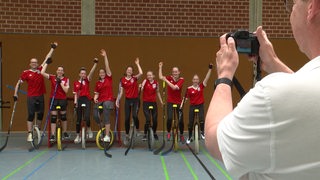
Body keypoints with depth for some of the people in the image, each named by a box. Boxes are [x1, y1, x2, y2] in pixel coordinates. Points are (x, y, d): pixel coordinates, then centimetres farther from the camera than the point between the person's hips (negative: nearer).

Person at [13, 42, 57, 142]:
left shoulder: (40, 70, 5)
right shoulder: (26, 73, -2)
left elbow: (47, 58, 8)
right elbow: (19, 83, 6)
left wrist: (52, 48, 10)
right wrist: (15, 94, -1)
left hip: (40, 96, 3)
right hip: (31, 97, -3)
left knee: (40, 114, 10)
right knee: (31, 115, -5)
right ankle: (29, 134, -2)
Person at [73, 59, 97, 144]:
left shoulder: (87, 80, 4)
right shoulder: (76, 83, 8)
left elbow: (92, 72, -11)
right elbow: (75, 94, 9)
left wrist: (95, 63, -24)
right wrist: (75, 101, -6)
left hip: (87, 99, -2)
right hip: (79, 100, 2)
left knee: (86, 117, -20)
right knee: (78, 119, 7)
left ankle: (89, 129, 9)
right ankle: (78, 136, 18)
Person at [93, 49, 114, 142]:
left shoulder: (109, 78, 2)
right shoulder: (97, 83, 10)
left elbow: (107, 67, -6)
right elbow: (96, 93, 10)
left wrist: (105, 56, -11)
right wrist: (95, 98, -11)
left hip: (108, 100, -4)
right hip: (100, 101, 4)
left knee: (106, 116, -13)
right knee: (95, 115, -7)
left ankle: (107, 136, -10)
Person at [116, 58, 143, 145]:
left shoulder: (134, 78, 0)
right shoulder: (122, 80, 3)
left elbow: (141, 73, -20)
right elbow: (120, 91, 5)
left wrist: (137, 64, -11)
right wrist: (117, 100, -2)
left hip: (135, 99, -2)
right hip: (127, 100, 2)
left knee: (135, 115, -20)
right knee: (127, 118, 3)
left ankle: (137, 129, 8)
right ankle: (127, 136, 16)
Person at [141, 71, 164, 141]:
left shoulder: (156, 83, 3)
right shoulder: (145, 81, -5)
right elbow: (141, 90, -16)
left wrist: (161, 101, 16)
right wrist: (140, 87, -37)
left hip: (153, 103, 3)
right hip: (146, 103, -3)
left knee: (155, 120, 4)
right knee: (148, 119, -13)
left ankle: (154, 133, 29)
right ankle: (145, 135, 3)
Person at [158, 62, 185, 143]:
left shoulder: (181, 79, -7)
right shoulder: (170, 78, -2)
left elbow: (174, 87, -20)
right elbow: (160, 77, -15)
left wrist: (166, 80, -24)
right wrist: (160, 67, -14)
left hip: (179, 102, 0)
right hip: (170, 102, 0)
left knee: (181, 120, 1)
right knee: (169, 118, -18)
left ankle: (181, 135, 25)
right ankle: (168, 133, 7)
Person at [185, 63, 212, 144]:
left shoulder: (201, 86, -3)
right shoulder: (189, 88, -7)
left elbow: (207, 78, -13)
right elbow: (186, 98, -1)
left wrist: (210, 69, -21)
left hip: (200, 106, 0)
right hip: (192, 106, 0)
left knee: (202, 119, -23)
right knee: (190, 122, 7)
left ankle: (202, 132, 0)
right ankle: (189, 137, 24)